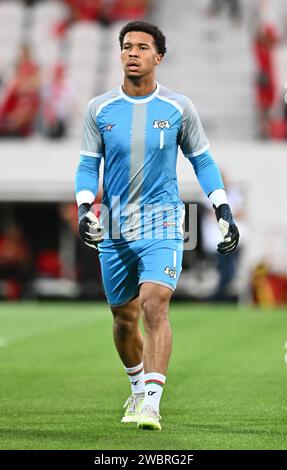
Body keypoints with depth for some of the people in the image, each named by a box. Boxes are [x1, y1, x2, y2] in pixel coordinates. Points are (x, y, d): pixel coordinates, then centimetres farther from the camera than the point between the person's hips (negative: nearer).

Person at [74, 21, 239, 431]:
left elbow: (202, 161, 9)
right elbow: (87, 166, 6)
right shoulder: (99, 109, 2)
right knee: (124, 318, 12)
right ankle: (138, 389, 37)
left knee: (154, 303, -21)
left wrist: (224, 210, 1)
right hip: (113, 228, 3)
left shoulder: (178, 108, 0)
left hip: (162, 223, -2)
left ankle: (151, 404, -25)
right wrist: (84, 208, -11)